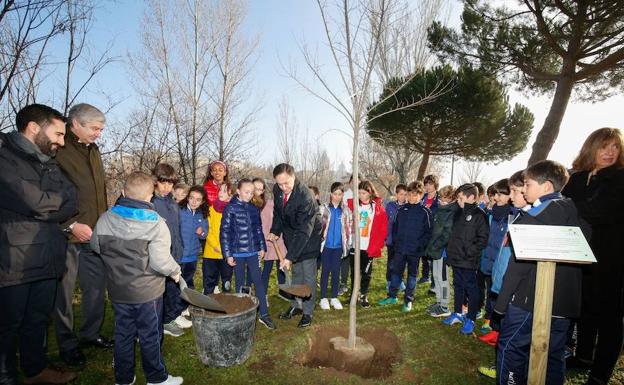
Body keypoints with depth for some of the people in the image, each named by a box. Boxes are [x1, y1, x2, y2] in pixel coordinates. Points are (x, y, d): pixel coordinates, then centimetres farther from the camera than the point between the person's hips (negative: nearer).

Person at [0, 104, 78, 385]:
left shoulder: (47, 162, 12)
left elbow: (72, 202, 3)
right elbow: (35, 204, -22)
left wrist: (46, 206, -14)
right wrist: (59, 199, -4)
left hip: (46, 259, 7)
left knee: (39, 318, 19)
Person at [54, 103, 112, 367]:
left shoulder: (93, 150, 12)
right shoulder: (57, 150, -11)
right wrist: (71, 225, -17)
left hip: (95, 234, 7)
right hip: (68, 235, -6)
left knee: (97, 286, 14)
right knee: (64, 291, 8)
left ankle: (91, 333, 32)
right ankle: (67, 344, 25)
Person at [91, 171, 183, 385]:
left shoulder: (105, 219, -5)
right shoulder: (156, 223, -22)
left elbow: (96, 246, 11)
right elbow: (161, 261, -23)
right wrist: (175, 271, -4)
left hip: (117, 290, 5)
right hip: (147, 291, -4)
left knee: (123, 333, 19)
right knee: (150, 336, 11)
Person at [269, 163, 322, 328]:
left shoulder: (305, 197, -33)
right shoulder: (277, 190, -12)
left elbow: (304, 231, -34)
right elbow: (277, 212, 8)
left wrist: (290, 257, -36)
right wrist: (275, 231, -6)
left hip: (309, 238, -6)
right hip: (292, 237, 6)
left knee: (308, 276, 2)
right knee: (296, 273, 17)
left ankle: (308, 312, 17)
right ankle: (296, 306, 32)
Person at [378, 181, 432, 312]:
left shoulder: (425, 212, -7)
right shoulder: (402, 209, 4)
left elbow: (428, 232, -7)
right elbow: (395, 226, 12)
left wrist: (420, 245, -15)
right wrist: (396, 240, 4)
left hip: (414, 251, -3)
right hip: (400, 248, 3)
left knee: (412, 274, 10)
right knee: (396, 272, 11)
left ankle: (409, 300, 21)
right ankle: (392, 296, 25)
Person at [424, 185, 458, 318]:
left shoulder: (452, 212, -16)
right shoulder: (441, 210, 10)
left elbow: (447, 233, -21)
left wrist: (435, 246, -18)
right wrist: (431, 246, 11)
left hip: (443, 250, -9)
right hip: (436, 249, 9)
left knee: (442, 278, 1)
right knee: (436, 276, 16)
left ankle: (444, 307, 12)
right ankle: (439, 302, 29)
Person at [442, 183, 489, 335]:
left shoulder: (479, 214, -10)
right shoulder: (459, 213, 12)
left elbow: (483, 238, -15)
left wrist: (470, 252, -18)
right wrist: (450, 251, 9)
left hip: (469, 261, -7)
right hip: (456, 259, 7)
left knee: (471, 289, 4)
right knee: (458, 287, 17)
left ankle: (470, 320, 16)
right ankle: (457, 314, 30)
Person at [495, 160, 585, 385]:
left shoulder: (532, 219, -16)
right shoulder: (573, 215, 6)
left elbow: (518, 266, -17)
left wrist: (501, 303, -11)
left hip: (530, 300, -7)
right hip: (565, 303, 7)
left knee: (510, 347, 6)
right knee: (554, 356, 18)